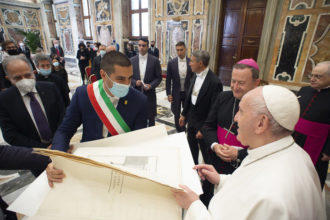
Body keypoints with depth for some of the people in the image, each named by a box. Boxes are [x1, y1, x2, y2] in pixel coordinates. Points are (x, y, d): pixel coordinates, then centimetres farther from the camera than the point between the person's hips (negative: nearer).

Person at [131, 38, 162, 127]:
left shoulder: (155, 60, -3)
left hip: (149, 94, -1)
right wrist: (135, 82, -14)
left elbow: (159, 77, -1)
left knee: (151, 117, 12)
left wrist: (151, 85, -16)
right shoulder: (132, 60, 3)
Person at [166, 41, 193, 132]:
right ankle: (179, 131, 30)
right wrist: (168, 93, -6)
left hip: (188, 93, 1)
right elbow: (168, 79, -3)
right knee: (177, 114, 11)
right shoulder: (171, 63, -7)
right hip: (176, 93, -1)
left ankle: (185, 130, 35)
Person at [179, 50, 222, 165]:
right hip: (191, 119, 7)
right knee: (192, 147, 24)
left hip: (202, 123, -7)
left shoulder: (214, 82, -24)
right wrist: (184, 114, 12)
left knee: (206, 151, 14)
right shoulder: (195, 75, -1)